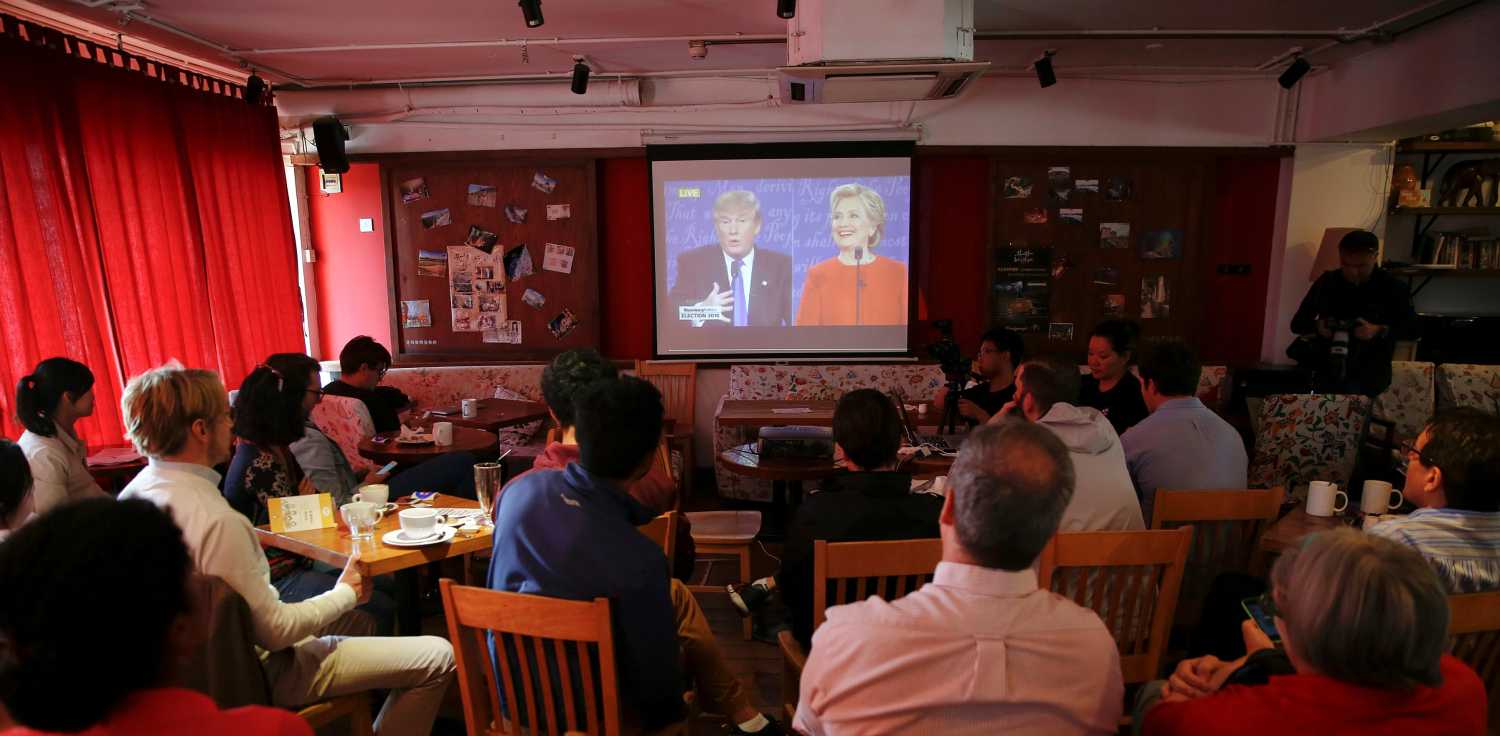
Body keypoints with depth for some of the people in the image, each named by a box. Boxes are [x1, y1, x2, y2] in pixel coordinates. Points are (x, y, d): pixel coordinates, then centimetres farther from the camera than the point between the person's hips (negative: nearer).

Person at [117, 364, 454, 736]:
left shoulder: (134, 493, -2)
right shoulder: (215, 520, -32)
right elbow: (274, 632, -25)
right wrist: (346, 592, -9)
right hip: (258, 671, -10)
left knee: (356, 618, 29)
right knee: (439, 656, -8)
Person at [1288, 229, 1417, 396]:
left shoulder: (1392, 287, 2)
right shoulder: (1327, 281, 6)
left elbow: (1413, 329, -1)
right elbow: (1297, 323, 6)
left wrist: (1379, 331, -19)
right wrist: (1317, 326, -15)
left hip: (1369, 372, -2)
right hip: (1328, 367, 2)